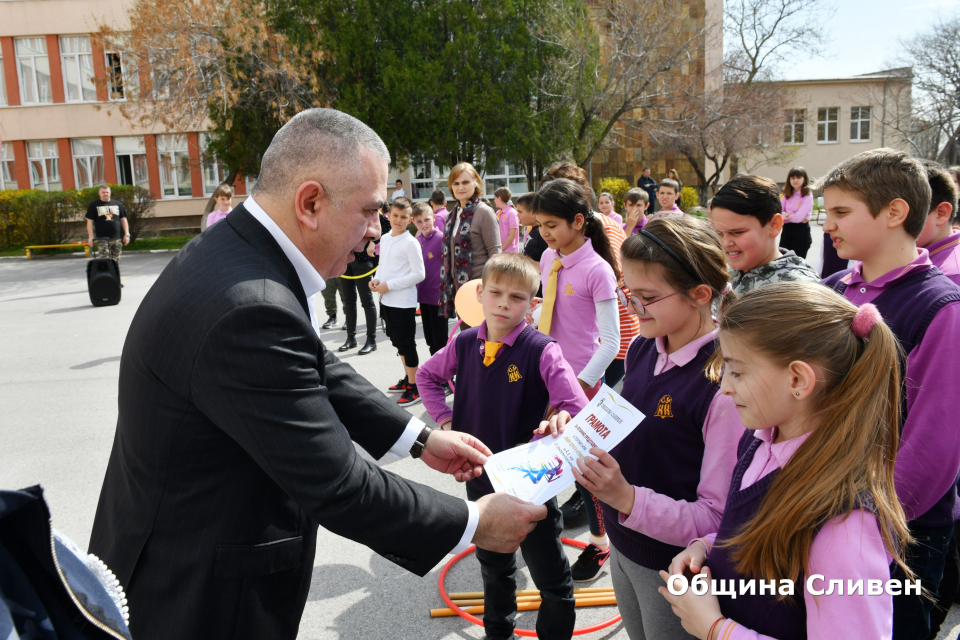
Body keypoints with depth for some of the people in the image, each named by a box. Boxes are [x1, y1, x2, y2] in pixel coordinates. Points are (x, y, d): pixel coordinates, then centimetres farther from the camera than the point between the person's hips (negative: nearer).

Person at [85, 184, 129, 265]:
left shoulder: (118, 204, 15)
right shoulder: (94, 205, 6)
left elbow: (123, 219, 16)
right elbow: (90, 221, 3)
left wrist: (127, 234, 8)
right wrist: (91, 237, -5)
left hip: (117, 238, 3)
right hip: (102, 239, -3)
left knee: (116, 261, 6)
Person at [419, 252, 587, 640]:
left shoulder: (542, 351, -19)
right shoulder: (464, 344, -4)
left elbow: (579, 411, -23)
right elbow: (427, 375, 15)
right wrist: (444, 418, 4)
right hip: (480, 474, 5)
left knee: (549, 573, 9)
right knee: (493, 564, 27)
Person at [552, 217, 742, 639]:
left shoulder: (723, 384, -27)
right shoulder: (641, 349, -4)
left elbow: (718, 518, -24)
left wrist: (629, 498, -33)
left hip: (673, 569, -6)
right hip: (622, 547, 7)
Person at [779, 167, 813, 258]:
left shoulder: (807, 196, -7)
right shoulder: (786, 195, 8)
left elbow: (799, 217, -17)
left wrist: (786, 215, -3)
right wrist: (791, 216, -15)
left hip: (801, 231, -5)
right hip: (786, 230, 5)